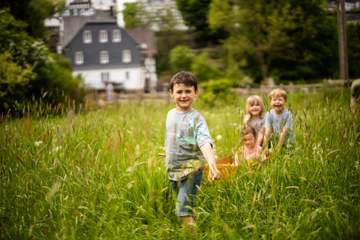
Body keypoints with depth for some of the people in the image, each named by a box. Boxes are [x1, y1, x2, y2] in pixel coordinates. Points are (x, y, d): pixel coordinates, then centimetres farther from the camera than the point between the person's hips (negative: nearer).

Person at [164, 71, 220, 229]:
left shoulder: (196, 118, -14)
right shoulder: (171, 114, 6)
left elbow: (204, 142, -27)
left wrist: (212, 163, -43)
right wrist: (167, 161, 20)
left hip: (191, 168, -6)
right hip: (173, 168, 6)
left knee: (184, 210, -14)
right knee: (183, 207, 17)